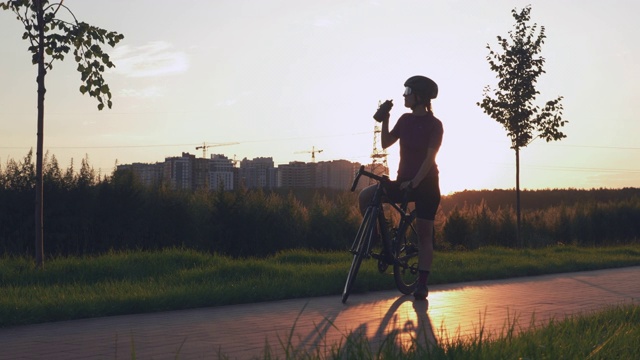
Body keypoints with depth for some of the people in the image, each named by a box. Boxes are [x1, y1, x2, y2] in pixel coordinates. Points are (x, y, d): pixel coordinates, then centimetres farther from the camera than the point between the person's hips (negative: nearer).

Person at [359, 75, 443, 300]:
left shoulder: (434, 125, -9)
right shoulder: (405, 120, 8)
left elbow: (430, 157, -17)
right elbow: (386, 143, 6)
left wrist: (414, 182, -24)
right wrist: (384, 122, -6)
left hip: (425, 183, -5)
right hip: (404, 181, 5)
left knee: (424, 234, -4)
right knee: (365, 196, -16)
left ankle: (422, 284, 1)